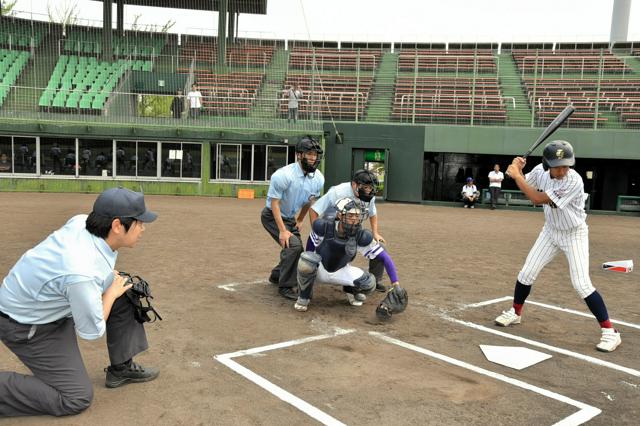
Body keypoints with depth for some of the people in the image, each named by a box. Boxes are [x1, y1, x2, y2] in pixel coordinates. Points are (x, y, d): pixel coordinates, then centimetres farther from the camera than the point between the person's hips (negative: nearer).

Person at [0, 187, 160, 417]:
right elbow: (91, 331, -22)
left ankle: (121, 368, 16)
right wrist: (111, 292, -8)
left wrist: (112, 278, -5)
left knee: (125, 297, 4)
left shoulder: (81, 220, -16)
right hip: (27, 326, -8)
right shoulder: (83, 273, -38)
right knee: (76, 398, -6)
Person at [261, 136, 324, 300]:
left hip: (290, 218, 7)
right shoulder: (284, 175, -29)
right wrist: (283, 231, -28)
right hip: (272, 216, -7)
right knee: (293, 245, -23)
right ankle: (286, 287, -7)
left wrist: (299, 221, 14)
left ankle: (276, 276, 40)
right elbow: (274, 203, -24)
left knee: (297, 249, 14)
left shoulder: (318, 178, -11)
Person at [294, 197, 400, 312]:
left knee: (369, 283, -21)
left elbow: (385, 258, -21)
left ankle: (351, 289, 18)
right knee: (306, 259, -35)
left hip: (341, 272, 2)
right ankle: (304, 297, -6)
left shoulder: (361, 237, -24)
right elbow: (311, 248, -7)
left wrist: (395, 284, -24)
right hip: (320, 269, -2)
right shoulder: (323, 226, -27)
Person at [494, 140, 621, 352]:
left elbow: (538, 199, -33)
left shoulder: (574, 182, -33)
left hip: (574, 234, -5)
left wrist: (516, 176, -27)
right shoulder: (540, 170, -13)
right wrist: (517, 169, -13)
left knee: (582, 284, -13)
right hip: (550, 231, 6)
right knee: (526, 273, 5)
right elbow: (525, 187, 8)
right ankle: (515, 313, 27)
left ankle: (609, 331, 1)